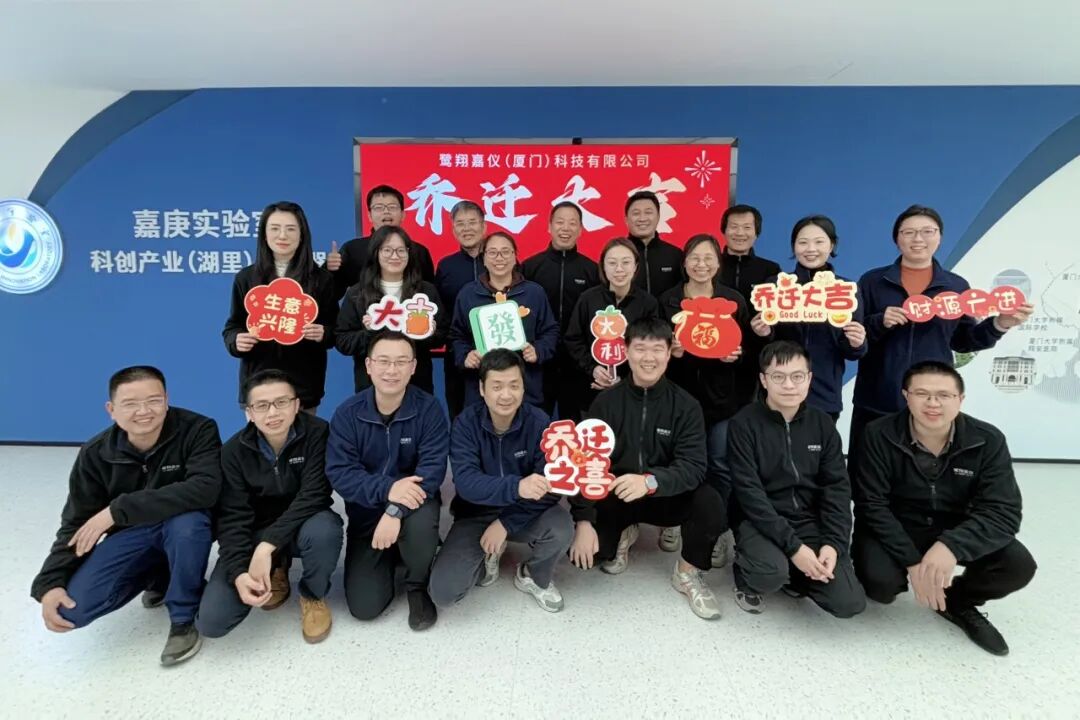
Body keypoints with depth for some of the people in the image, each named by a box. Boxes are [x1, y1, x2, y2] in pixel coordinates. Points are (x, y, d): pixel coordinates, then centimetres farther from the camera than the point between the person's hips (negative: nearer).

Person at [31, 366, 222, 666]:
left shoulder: (197, 429, -23)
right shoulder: (96, 454, -10)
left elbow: (204, 489, -37)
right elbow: (75, 524, -3)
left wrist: (118, 510, -33)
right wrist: (50, 583, -17)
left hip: (183, 529, -4)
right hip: (131, 535, 4)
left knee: (187, 521, -39)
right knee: (74, 607, -15)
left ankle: (183, 619, -13)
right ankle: (159, 575, 14)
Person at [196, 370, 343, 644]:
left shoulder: (317, 433, -19)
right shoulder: (234, 450, -10)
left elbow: (313, 496, -26)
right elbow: (233, 517, -14)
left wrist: (267, 546, -34)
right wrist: (238, 572, -29)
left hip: (303, 525, -2)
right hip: (256, 532, 2)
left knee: (324, 531, -40)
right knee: (211, 621, -15)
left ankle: (313, 596, -5)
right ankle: (276, 570, 16)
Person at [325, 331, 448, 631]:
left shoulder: (428, 409, -14)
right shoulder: (348, 413, -11)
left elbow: (433, 470, -21)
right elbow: (339, 473, -17)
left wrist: (395, 510, -36)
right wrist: (387, 489, -34)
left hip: (412, 502, -1)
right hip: (365, 512, 1)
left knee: (421, 522, -37)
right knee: (363, 606, -6)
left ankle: (417, 587, -4)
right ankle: (390, 559, 27)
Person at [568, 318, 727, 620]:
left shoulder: (686, 406, -9)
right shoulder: (606, 402, -7)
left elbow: (694, 467, -20)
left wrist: (650, 481, -40)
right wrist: (583, 521, -21)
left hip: (666, 496, -1)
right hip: (613, 496, 1)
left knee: (711, 504, -31)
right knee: (581, 550, -22)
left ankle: (687, 572, 0)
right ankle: (622, 534, 15)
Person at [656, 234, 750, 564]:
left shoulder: (735, 301, 5)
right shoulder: (667, 301, 4)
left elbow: (749, 349, 7)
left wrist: (737, 356, -15)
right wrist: (670, 351, -17)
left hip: (722, 397, 0)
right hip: (680, 395, 0)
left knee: (721, 465, -1)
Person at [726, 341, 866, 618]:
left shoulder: (823, 424, 3)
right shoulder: (744, 424, -11)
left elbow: (837, 488, 0)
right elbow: (749, 493, -17)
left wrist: (834, 543, -14)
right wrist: (792, 546, -23)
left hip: (811, 522, 4)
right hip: (760, 522, -4)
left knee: (849, 602, -13)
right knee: (771, 572, -34)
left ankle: (792, 573, 17)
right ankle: (747, 572, 4)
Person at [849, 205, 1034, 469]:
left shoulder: (957, 286, 8)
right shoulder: (872, 281, 2)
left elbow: (962, 340, 12)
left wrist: (1000, 324, -3)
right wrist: (879, 322, -19)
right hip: (876, 402, -1)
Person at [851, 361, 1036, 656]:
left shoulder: (988, 441, -13)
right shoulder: (880, 435, -19)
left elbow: (1004, 512, -20)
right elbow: (872, 506, -18)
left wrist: (951, 545, -39)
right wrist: (912, 562, -29)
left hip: (954, 531, 3)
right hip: (894, 529, -2)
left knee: (1018, 565, -23)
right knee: (880, 581, -29)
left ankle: (958, 601, 11)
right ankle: (899, 582, 12)